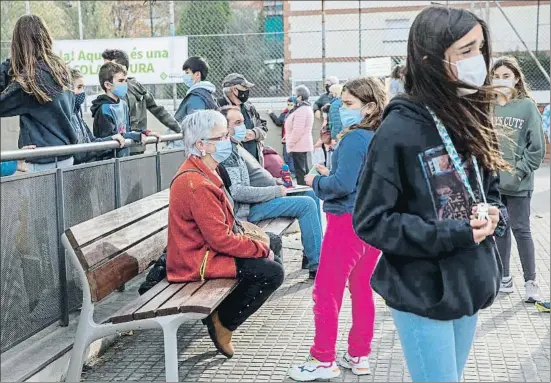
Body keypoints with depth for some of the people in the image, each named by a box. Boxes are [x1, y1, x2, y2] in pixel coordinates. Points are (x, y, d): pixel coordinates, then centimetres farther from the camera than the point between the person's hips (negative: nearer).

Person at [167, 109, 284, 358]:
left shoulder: (199, 172, 9)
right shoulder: (197, 184, -25)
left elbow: (221, 224, 16)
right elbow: (221, 239, -26)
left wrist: (259, 243, 4)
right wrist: (262, 249, -15)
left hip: (205, 249, 11)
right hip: (198, 261, -11)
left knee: (271, 259, 12)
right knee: (272, 272, -16)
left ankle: (222, 315, 13)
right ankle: (223, 322, -1)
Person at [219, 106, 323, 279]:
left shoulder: (236, 146, 14)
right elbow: (236, 192, -27)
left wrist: (276, 182, 8)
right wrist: (275, 191, -19)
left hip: (257, 197, 11)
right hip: (248, 207, -11)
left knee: (311, 195, 11)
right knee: (307, 204, -19)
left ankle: (311, 255, 13)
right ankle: (316, 266, -15)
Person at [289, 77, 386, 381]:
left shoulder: (355, 138, -18)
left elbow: (343, 184, -25)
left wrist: (317, 182, -8)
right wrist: (330, 176, 13)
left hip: (348, 221, -9)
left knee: (326, 291, 1)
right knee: (361, 288, 15)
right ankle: (359, 356, 24)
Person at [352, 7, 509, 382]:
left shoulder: (473, 119, 3)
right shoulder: (400, 130, -19)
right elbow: (370, 221, -18)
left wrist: (493, 215, -8)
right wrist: (455, 235, -22)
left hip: (471, 286, 7)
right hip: (423, 294, -7)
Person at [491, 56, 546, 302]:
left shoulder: (527, 107, -6)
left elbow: (537, 148, -6)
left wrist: (519, 172, -12)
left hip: (518, 185, -3)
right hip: (491, 182, 3)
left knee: (521, 230, 2)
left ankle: (530, 282, 14)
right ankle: (504, 277, 25)